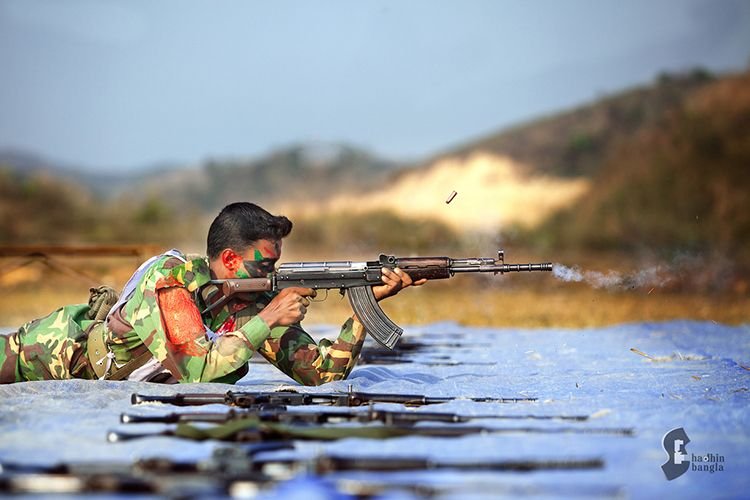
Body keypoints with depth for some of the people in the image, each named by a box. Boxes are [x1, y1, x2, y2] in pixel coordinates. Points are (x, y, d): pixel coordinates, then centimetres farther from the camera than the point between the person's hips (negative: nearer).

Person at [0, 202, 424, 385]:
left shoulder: (259, 303, -17)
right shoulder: (171, 277, -34)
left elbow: (322, 372, -20)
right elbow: (197, 369, -43)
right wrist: (266, 321, -41)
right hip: (69, 345, -5)